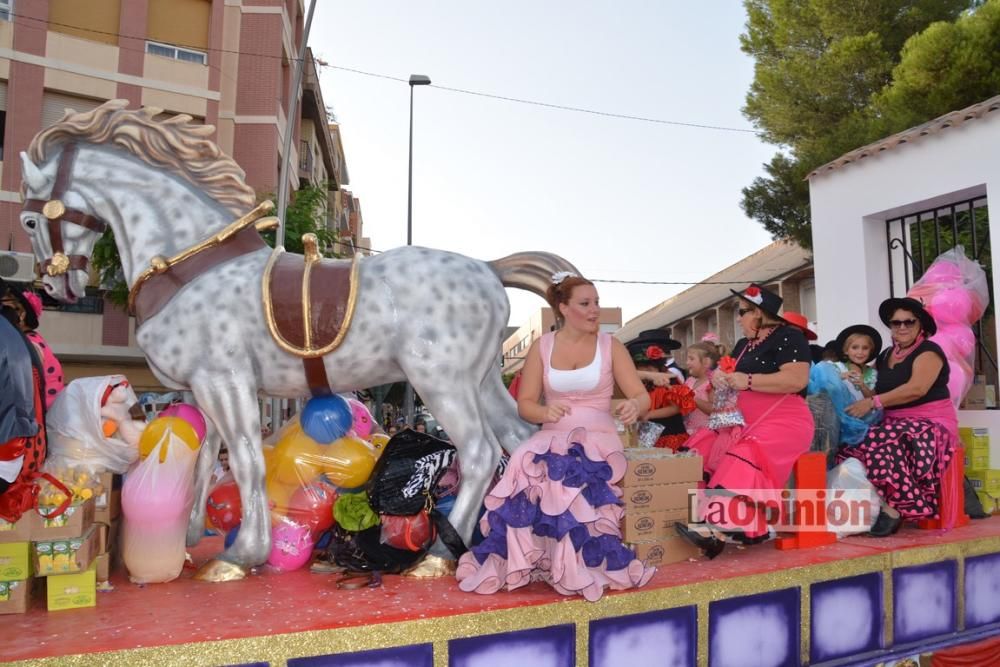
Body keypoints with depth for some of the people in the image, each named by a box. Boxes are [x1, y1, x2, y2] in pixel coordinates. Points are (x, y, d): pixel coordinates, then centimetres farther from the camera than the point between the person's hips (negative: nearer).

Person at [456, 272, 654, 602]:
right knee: (527, 464, -32)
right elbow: (525, 404, 5)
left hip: (597, 438, -1)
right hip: (553, 436, 2)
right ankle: (522, 560, -21)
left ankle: (574, 564, -21)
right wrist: (545, 412, -19)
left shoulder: (610, 346, 4)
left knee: (569, 475, -35)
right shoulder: (541, 346, 7)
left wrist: (634, 406, -26)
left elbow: (642, 395, -1)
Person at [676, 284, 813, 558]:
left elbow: (797, 380, -19)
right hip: (746, 424, 9)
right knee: (702, 450, -9)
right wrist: (720, 378, -3)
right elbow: (730, 376, 22)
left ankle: (723, 526, -39)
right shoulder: (743, 345, 20)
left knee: (743, 458, -34)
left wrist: (748, 381, -18)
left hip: (782, 423, -9)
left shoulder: (788, 336, -5)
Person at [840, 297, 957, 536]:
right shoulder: (885, 356, 18)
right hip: (896, 424, 7)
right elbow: (877, 389, 19)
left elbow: (916, 389, -20)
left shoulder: (928, 351, -4)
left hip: (929, 424, -6)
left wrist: (873, 402, -22)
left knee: (880, 443, -37)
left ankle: (893, 508, -29)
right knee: (850, 446, -22)